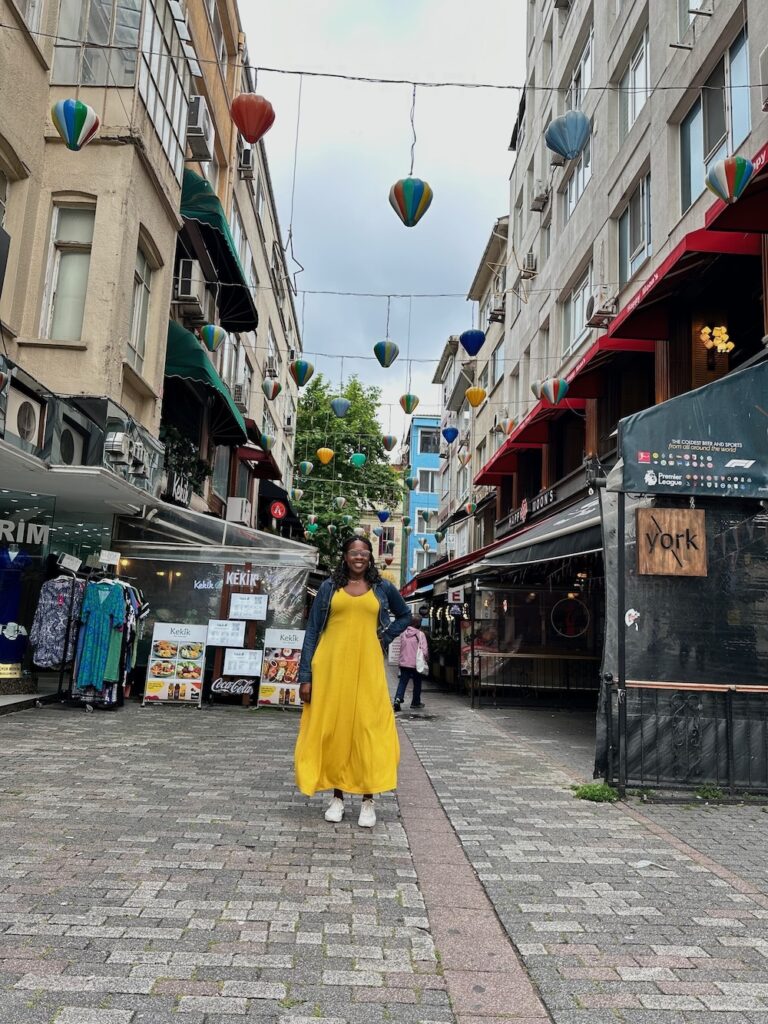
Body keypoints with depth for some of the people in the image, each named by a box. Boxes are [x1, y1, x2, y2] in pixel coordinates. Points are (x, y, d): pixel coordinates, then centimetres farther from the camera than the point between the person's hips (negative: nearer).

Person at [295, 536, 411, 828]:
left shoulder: (383, 588, 8)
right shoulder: (329, 587, 5)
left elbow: (404, 615, 25)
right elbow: (312, 631, 3)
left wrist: (385, 638, 7)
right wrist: (305, 676, -3)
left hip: (367, 668, 0)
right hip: (331, 667, 0)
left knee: (369, 728, -1)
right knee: (332, 727, 5)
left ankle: (368, 800, 9)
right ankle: (337, 796, 18)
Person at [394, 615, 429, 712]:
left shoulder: (404, 634, 5)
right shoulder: (420, 634, -10)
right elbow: (424, 650, -13)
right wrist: (425, 659, 2)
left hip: (403, 663, 3)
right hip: (416, 663, -3)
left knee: (402, 682, 3)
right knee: (417, 683, 13)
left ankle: (398, 698, -17)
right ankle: (415, 702, 21)